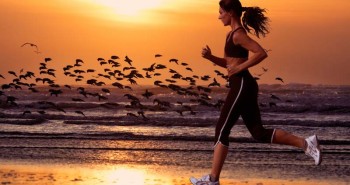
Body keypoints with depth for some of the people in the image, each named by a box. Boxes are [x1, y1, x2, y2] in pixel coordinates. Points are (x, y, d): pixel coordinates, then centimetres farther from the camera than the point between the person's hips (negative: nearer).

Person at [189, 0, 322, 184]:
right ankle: (306, 143, 5)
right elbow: (228, 63, 24)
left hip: (242, 85, -10)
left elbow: (261, 53, -23)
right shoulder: (232, 34, 17)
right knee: (259, 133, 8)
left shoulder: (238, 34, -13)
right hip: (242, 86, 10)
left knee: (221, 130, -5)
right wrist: (210, 56, 9)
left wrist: (240, 68, -19)